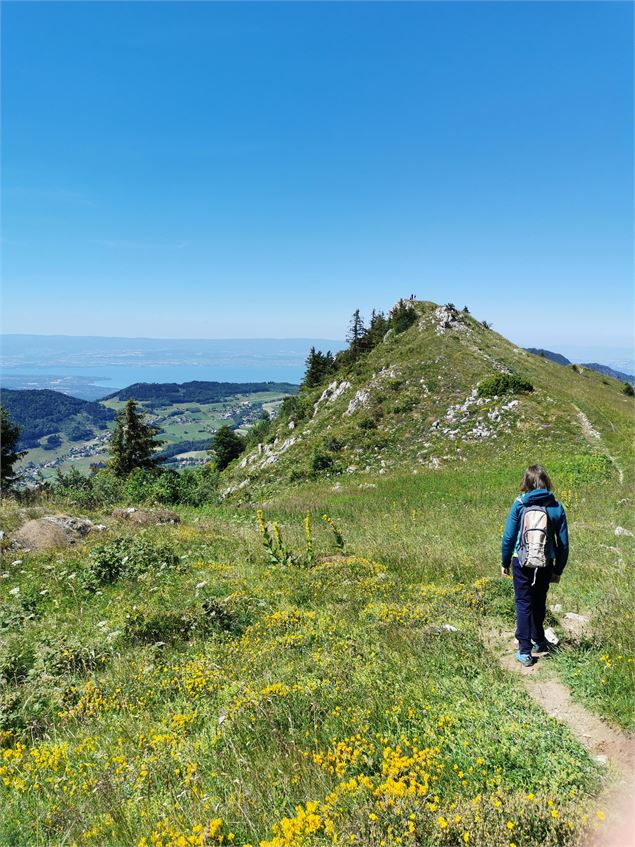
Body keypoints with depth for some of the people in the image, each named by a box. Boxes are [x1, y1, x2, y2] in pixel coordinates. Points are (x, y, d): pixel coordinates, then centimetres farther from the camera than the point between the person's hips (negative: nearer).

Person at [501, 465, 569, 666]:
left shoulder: (519, 504, -9)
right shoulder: (557, 507, -2)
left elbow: (508, 537, -7)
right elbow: (563, 543, 2)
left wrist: (505, 562, 6)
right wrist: (558, 570, 13)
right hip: (546, 564, 3)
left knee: (524, 604, 6)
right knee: (539, 603, 21)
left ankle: (525, 651, 5)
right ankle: (538, 641, 38)